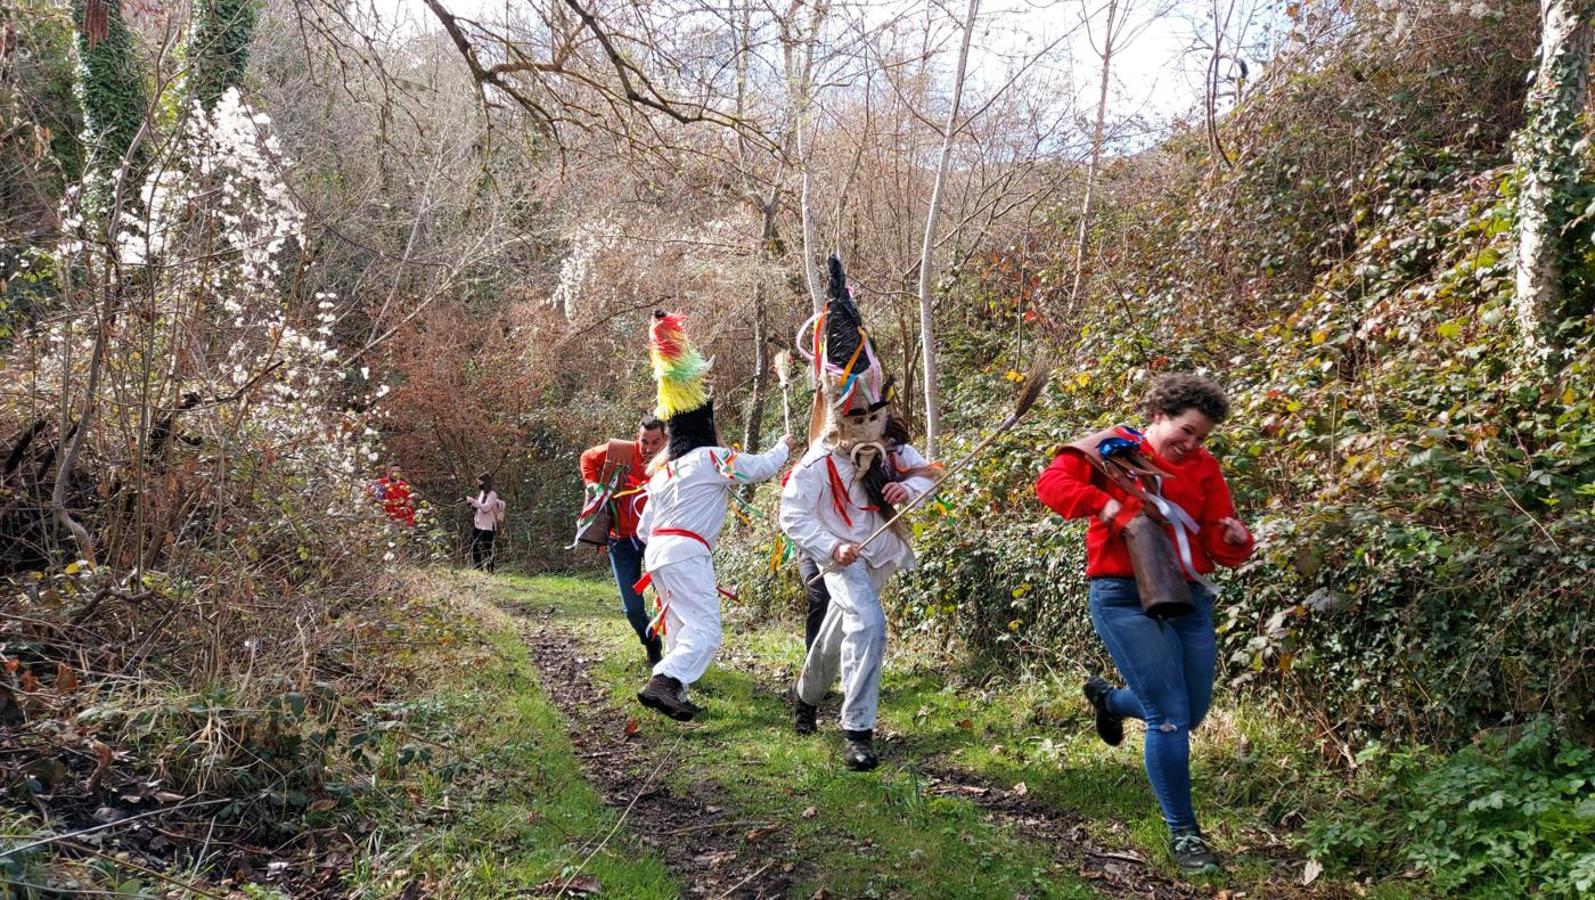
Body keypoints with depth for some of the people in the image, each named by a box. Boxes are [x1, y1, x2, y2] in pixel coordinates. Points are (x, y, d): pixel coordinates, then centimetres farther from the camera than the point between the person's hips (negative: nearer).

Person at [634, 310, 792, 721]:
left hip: (657, 549, 8)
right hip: (687, 551, -8)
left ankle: (675, 696, 13)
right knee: (705, 629, -14)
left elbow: (644, 528, 21)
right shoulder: (712, 458, -1)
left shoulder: (663, 470, 19)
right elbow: (762, 467, 7)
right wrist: (783, 445, 25)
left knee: (680, 627, 15)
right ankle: (664, 682, -32)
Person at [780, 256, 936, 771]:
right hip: (842, 557, -7)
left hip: (880, 553, 7)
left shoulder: (890, 447, -3)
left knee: (838, 629, 21)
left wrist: (909, 487, -18)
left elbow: (926, 474, 5)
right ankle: (857, 732, -21)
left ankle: (807, 693, 48)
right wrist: (831, 548, -28)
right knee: (867, 625, -26)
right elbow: (792, 516, -18)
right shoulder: (820, 464, -21)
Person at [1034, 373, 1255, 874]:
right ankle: (1182, 833, 7)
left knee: (1191, 715, 15)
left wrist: (1235, 540, -15)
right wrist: (1104, 503, -25)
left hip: (1189, 598, 6)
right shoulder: (1112, 448, -2)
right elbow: (1051, 483, -14)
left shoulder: (1203, 468, 10)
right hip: (1125, 598, -6)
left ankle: (1108, 699, 44)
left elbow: (1219, 546, 8)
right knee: (1170, 717, -9)